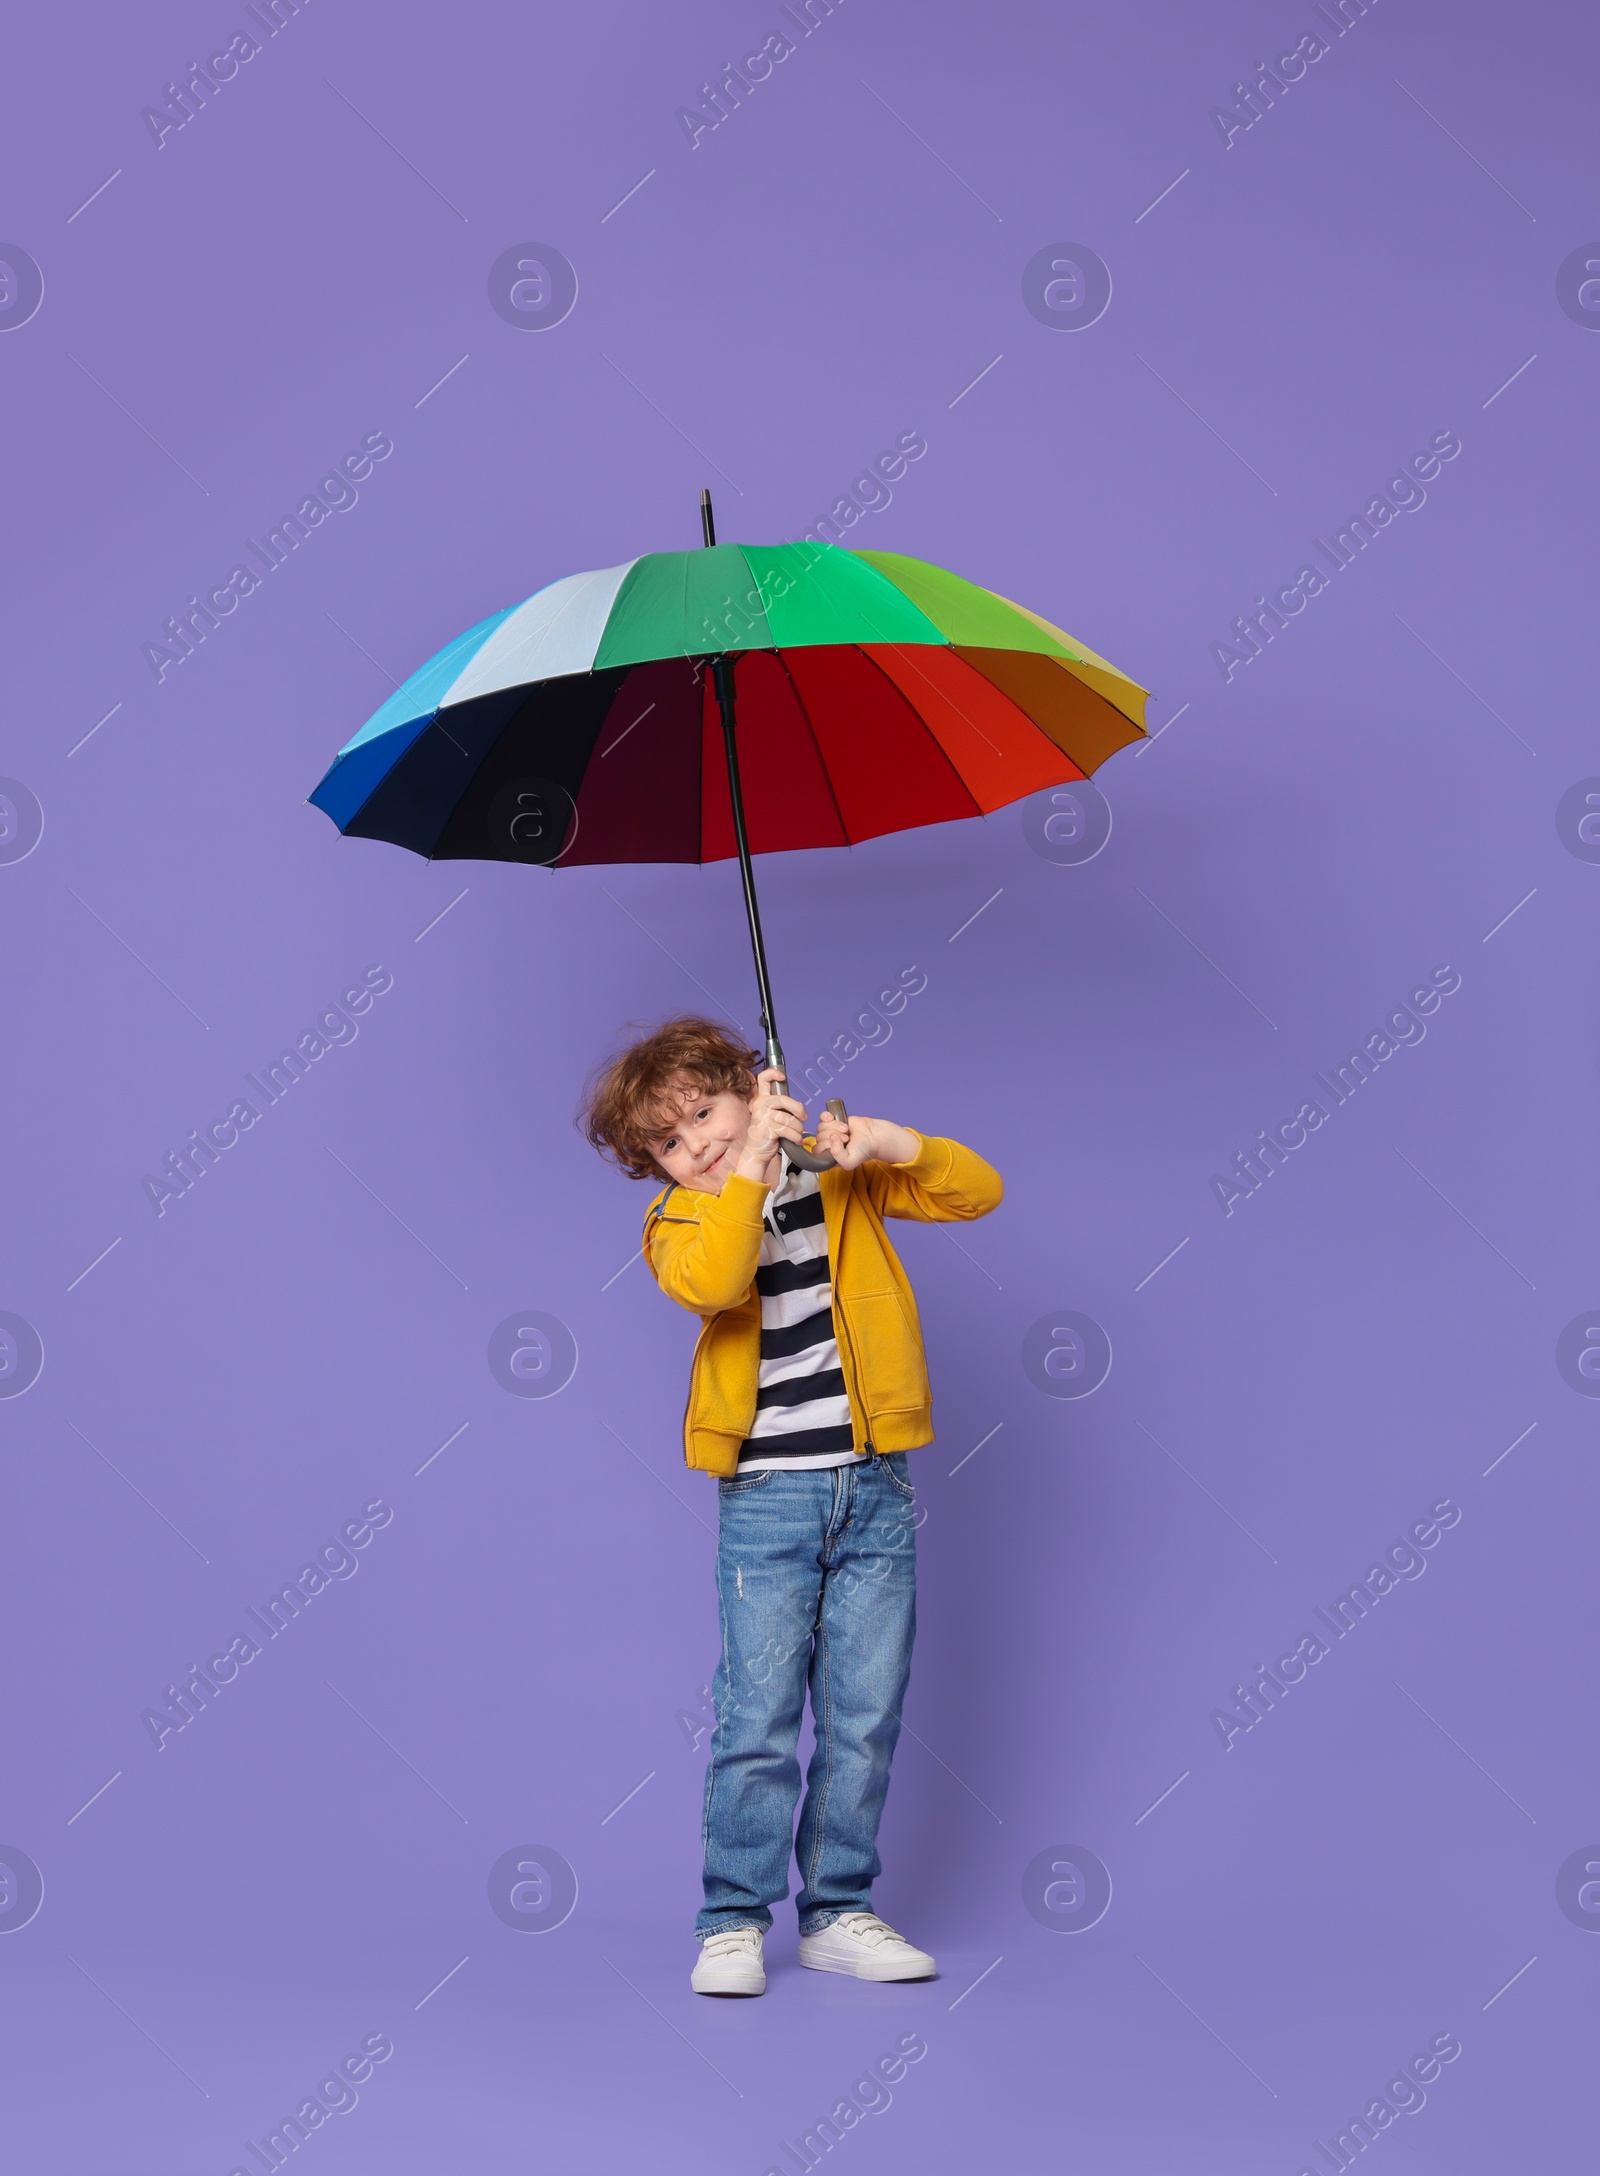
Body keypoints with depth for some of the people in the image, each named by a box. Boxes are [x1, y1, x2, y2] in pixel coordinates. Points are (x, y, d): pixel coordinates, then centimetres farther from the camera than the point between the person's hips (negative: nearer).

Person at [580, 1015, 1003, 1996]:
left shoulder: (840, 1176, 6)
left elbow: (979, 1192, 1)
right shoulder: (678, 1221, 0)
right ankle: (734, 1922, 7)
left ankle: (837, 1911, 18)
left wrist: (895, 1143, -14)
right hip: (767, 1498, -2)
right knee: (759, 1718, -5)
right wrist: (750, 1168, -29)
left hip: (875, 1488, 2)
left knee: (866, 1717, 6)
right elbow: (711, 1283, -23)